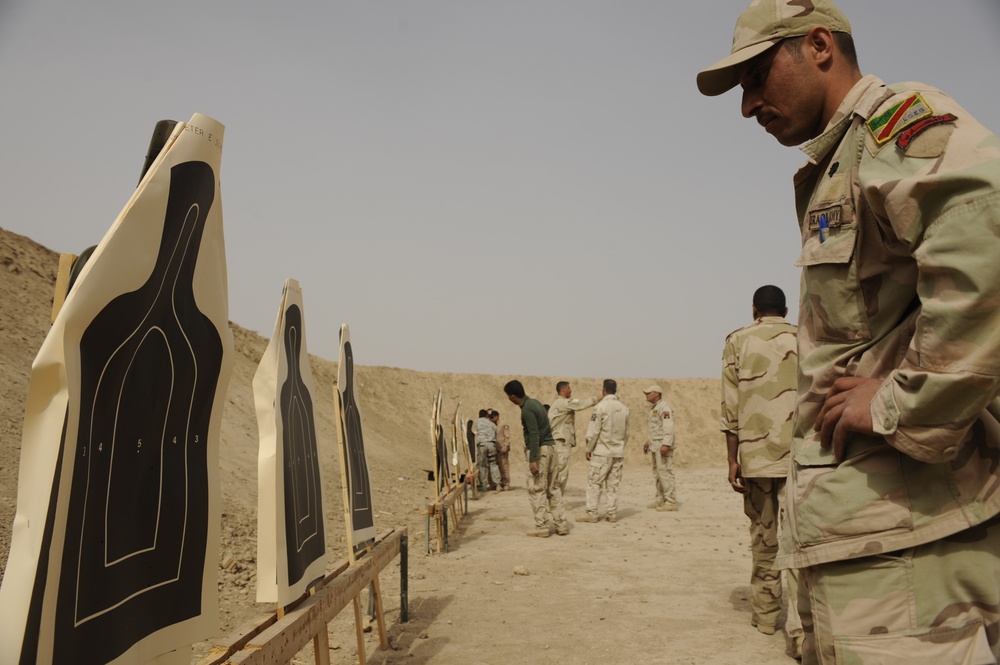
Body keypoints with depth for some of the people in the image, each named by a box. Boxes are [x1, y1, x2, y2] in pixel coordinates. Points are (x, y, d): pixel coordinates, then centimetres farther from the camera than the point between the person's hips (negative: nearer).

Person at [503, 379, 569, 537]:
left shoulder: (527, 410, -17)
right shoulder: (534, 402, 12)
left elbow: (534, 435, -22)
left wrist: (532, 460, -23)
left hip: (539, 449, -9)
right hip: (549, 447, 9)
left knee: (536, 490, -1)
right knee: (551, 489, 12)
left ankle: (542, 526, 2)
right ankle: (561, 524, 13)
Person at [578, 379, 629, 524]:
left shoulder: (601, 406, -13)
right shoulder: (624, 408, 4)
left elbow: (594, 431, -12)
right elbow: (626, 432, 11)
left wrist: (588, 449, -2)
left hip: (602, 452, -5)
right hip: (618, 452, 5)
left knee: (594, 482, 2)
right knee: (613, 484, 11)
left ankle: (592, 513, 1)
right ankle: (612, 513, 12)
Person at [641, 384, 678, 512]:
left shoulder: (664, 408, -13)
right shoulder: (654, 408, 19)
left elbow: (669, 427, -21)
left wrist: (665, 445, -29)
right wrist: (648, 442, 26)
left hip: (663, 446, -10)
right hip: (655, 446, 10)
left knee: (665, 473, -11)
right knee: (657, 473, 12)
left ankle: (671, 502, -9)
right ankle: (660, 500, 19)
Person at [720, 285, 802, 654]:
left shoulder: (738, 341, 5)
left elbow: (730, 407, -1)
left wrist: (732, 459, 3)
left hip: (757, 455, 0)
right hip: (800, 455, 0)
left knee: (763, 537, 13)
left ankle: (765, 613, 23)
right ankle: (799, 626, -11)